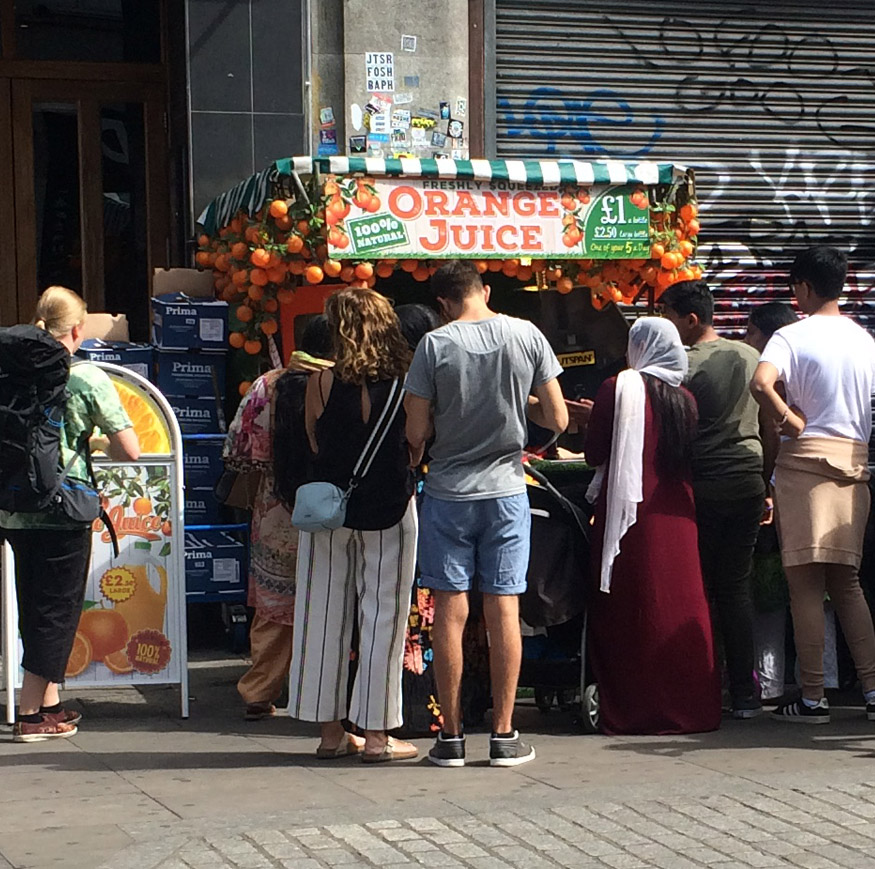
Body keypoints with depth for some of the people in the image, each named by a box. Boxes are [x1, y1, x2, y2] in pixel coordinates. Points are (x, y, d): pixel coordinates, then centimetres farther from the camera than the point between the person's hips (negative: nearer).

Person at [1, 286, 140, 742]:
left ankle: (49, 703, 25)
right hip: (63, 512, -5)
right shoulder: (88, 379, -9)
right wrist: (100, 443, 10)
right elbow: (129, 450, -10)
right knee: (57, 609, 4)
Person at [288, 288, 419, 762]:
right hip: (390, 510, 0)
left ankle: (331, 730, 16)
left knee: (326, 615, 11)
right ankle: (376, 733, 7)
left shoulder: (321, 384, -7)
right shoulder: (406, 384, -6)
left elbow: (314, 445, 2)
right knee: (383, 615, 6)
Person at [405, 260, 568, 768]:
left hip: (448, 492, -1)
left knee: (450, 612, 4)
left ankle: (451, 737, 7)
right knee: (504, 610, 5)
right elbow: (558, 420, 0)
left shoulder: (435, 345, -8)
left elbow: (417, 432, -7)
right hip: (506, 488, 1)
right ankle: (504, 735, 7)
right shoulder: (527, 336, -2)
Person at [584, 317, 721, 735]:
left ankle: (633, 710, 2)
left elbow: (593, 453, -6)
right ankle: (689, 704, 11)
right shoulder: (684, 398, 7)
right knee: (679, 603, 9)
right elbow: (688, 458, 14)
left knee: (629, 609, 1)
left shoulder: (618, 388, -8)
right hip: (677, 513, 5)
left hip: (630, 512, -5)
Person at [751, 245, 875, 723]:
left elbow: (761, 383, -23)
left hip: (805, 459, -5)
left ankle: (813, 698, -1)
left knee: (805, 584, -1)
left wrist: (792, 423, -12)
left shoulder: (793, 335, -6)